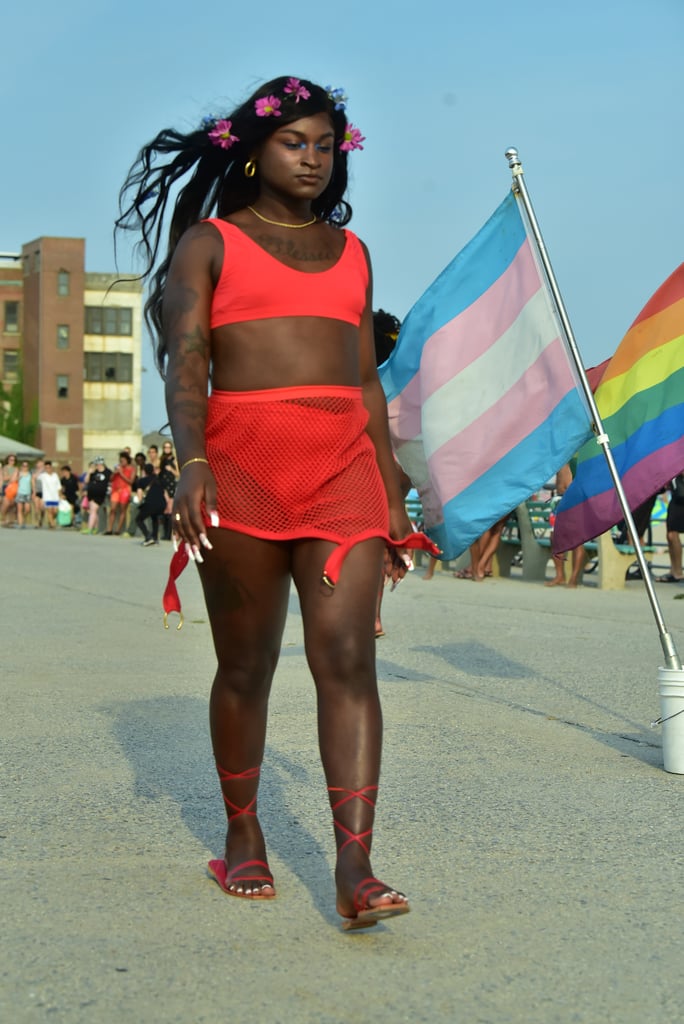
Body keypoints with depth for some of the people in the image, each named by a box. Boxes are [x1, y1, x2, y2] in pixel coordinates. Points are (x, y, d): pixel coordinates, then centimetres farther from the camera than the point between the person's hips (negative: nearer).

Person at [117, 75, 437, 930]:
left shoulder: (350, 250, 20)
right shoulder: (208, 242, 8)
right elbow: (185, 363, -5)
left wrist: (391, 492, 16)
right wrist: (192, 462, -21)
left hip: (343, 470, 2)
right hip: (242, 466, -2)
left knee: (348, 658, -11)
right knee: (245, 665, 6)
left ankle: (354, 869, -15)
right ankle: (242, 839, 24)